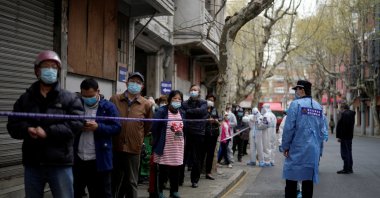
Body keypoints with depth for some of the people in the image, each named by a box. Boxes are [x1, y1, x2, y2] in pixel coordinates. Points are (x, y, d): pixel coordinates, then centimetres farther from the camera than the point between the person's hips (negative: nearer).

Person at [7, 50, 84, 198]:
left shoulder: (70, 98, 1)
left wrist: (48, 132, -20)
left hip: (60, 163, -3)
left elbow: (76, 124, -12)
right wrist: (27, 130, -17)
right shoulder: (25, 99, 11)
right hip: (32, 163, 3)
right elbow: (12, 125, 5)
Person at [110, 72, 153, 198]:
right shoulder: (114, 100, 0)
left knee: (131, 182, 11)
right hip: (115, 147, 1)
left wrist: (138, 138, 8)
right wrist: (114, 137, 10)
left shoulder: (146, 104, -1)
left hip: (133, 148, -1)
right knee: (115, 181, 13)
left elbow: (148, 126, 8)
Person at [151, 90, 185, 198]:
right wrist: (157, 144, -6)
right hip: (165, 146, -5)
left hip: (178, 147, 5)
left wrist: (183, 143, 9)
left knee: (176, 170, 10)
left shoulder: (182, 113, 11)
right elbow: (155, 128, -7)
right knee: (162, 170, 2)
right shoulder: (162, 111, -7)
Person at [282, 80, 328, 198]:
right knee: (308, 180, 9)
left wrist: (285, 146, -4)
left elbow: (289, 128, -12)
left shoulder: (296, 104, -8)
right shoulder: (319, 107, 9)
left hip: (297, 148, -5)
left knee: (291, 179, 1)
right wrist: (317, 144, 18)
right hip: (313, 150, 5)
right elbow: (323, 130, 10)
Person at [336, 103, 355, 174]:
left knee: (345, 152, -5)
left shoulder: (343, 114, -16)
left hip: (344, 136, -9)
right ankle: (350, 169, 20)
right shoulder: (352, 114, 11)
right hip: (350, 136, 9)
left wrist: (338, 136, -15)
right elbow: (352, 125, 14)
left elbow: (339, 126, -19)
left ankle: (346, 169, -3)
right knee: (349, 152, 14)